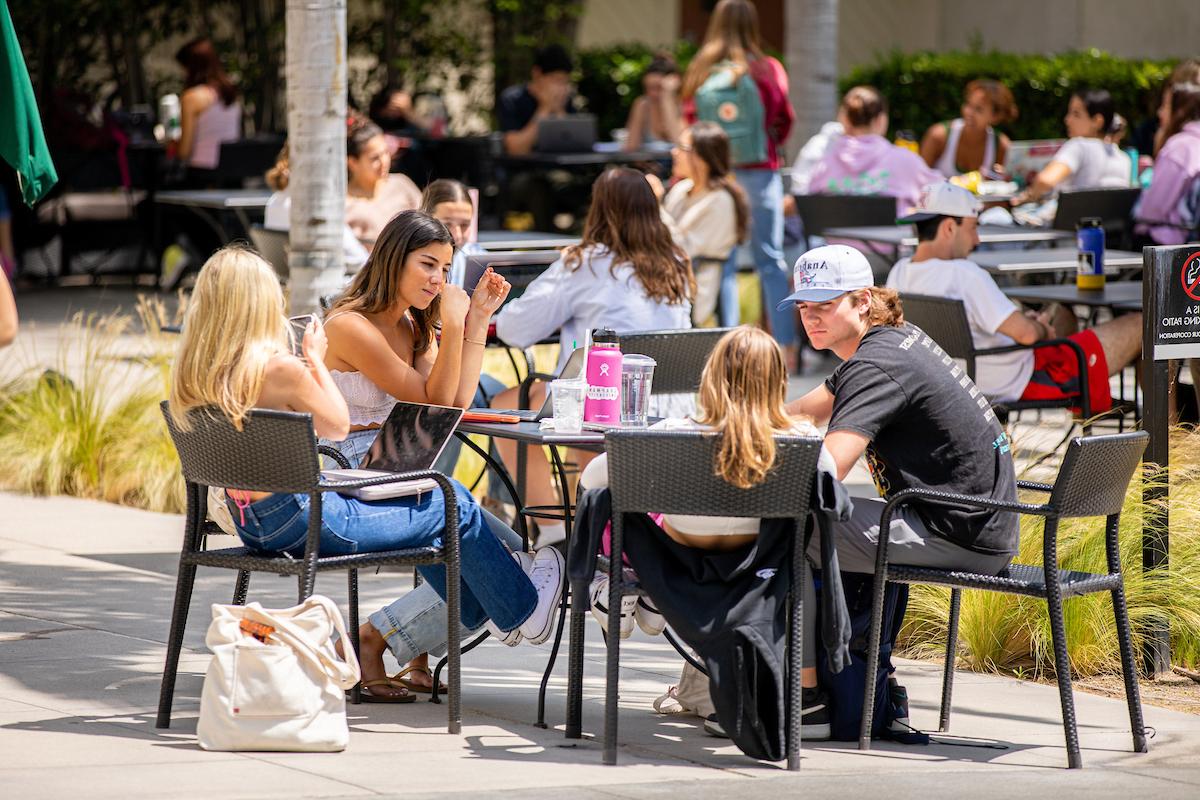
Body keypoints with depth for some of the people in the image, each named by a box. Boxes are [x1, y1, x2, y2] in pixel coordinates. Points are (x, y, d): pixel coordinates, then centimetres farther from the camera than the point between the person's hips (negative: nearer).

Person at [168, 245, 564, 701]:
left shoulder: (193, 372, -3)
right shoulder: (279, 369, -25)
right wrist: (316, 360, 2)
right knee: (454, 509, 11)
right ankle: (522, 607, 33)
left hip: (250, 521, 9)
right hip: (305, 521, -9)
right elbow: (337, 426, -7)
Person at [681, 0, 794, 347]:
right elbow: (785, 120, 4)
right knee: (770, 262, 5)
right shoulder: (768, 70, -5)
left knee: (722, 263, 6)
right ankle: (784, 341, 1)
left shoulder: (699, 73, -1)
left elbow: (689, 126, 2)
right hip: (759, 174, -1)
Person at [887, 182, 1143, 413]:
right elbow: (1026, 334, -28)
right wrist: (1042, 329, -5)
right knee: (1136, 326, 5)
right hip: (1025, 381, -9)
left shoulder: (898, 273, -2)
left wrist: (1019, 319, 7)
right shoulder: (963, 274, -29)